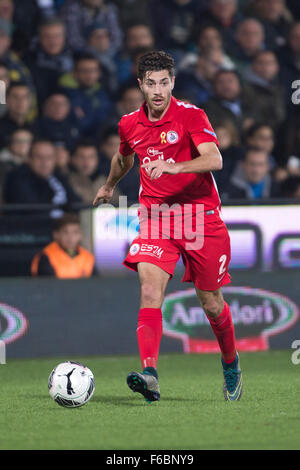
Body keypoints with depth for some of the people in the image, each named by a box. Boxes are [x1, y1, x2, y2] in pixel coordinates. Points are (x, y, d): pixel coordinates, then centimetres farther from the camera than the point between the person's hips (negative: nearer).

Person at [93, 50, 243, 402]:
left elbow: (215, 159, -24)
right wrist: (109, 186, 46)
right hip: (155, 217, 3)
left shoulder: (191, 116, -9)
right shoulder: (130, 124, 6)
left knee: (211, 304, 6)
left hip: (202, 217, -3)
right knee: (150, 291, -20)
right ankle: (149, 375, -31)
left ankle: (231, 364, 34)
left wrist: (174, 166, -39)